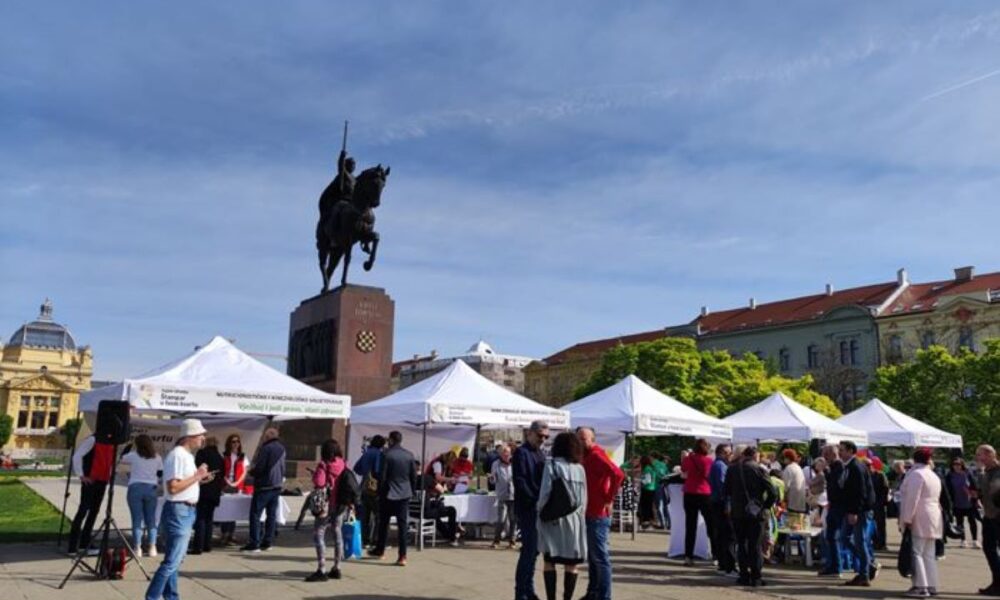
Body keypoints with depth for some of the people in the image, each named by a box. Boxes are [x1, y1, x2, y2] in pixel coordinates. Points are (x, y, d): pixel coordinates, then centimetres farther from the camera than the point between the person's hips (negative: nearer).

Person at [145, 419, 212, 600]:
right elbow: (173, 487, -24)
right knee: (171, 562, -8)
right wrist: (197, 476, -17)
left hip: (186, 511, 10)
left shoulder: (187, 455, 14)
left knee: (175, 561, 15)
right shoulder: (177, 455, -17)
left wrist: (200, 479, 9)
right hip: (178, 512, -10)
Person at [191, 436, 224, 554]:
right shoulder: (220, 458, 14)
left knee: (200, 518, -6)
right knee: (209, 518, 13)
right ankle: (207, 545, 15)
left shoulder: (202, 453, -2)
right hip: (215, 491, 6)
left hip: (203, 490, -6)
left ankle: (198, 546, -10)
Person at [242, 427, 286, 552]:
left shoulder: (266, 448, -14)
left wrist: (251, 472, 3)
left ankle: (254, 544, -3)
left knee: (255, 515, -1)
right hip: (277, 486, 7)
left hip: (264, 487, -7)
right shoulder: (281, 448, 9)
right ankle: (267, 542, 14)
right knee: (272, 515, 10)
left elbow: (259, 468, -16)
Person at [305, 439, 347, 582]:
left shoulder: (323, 465, -10)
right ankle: (336, 568, 21)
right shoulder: (344, 465, 6)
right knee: (337, 533, 15)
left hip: (328, 504, -6)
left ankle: (321, 570, -8)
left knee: (318, 534, -2)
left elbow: (319, 483, -19)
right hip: (342, 504, 6)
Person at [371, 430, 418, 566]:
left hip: (388, 494, -3)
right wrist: (412, 491, 15)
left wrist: (380, 492, 2)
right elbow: (414, 476, 6)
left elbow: (382, 476, -9)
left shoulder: (386, 454, -10)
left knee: (383, 523, 13)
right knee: (402, 525, 2)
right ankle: (402, 556, -2)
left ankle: (380, 551, 27)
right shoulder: (410, 455, 2)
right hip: (404, 494, 3)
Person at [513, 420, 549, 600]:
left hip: (539, 509, 8)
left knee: (533, 549, 12)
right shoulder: (521, 452, -9)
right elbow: (520, 482, -16)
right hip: (528, 509, -8)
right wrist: (535, 501, -19)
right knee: (529, 549, -7)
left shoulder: (540, 453, 17)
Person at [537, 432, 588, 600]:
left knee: (550, 561, 5)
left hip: (554, 518, -3)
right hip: (574, 519, 3)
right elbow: (584, 497, 7)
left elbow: (545, 492, -9)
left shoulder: (551, 464, -6)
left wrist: (540, 510, 5)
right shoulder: (580, 468, 5)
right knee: (571, 563, 9)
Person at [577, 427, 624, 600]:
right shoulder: (586, 457, 14)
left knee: (600, 557, -5)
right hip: (589, 514, 10)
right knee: (592, 556, 16)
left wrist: (609, 500, -22)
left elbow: (618, 474, -28)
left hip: (597, 515, -10)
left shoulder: (596, 455, -14)